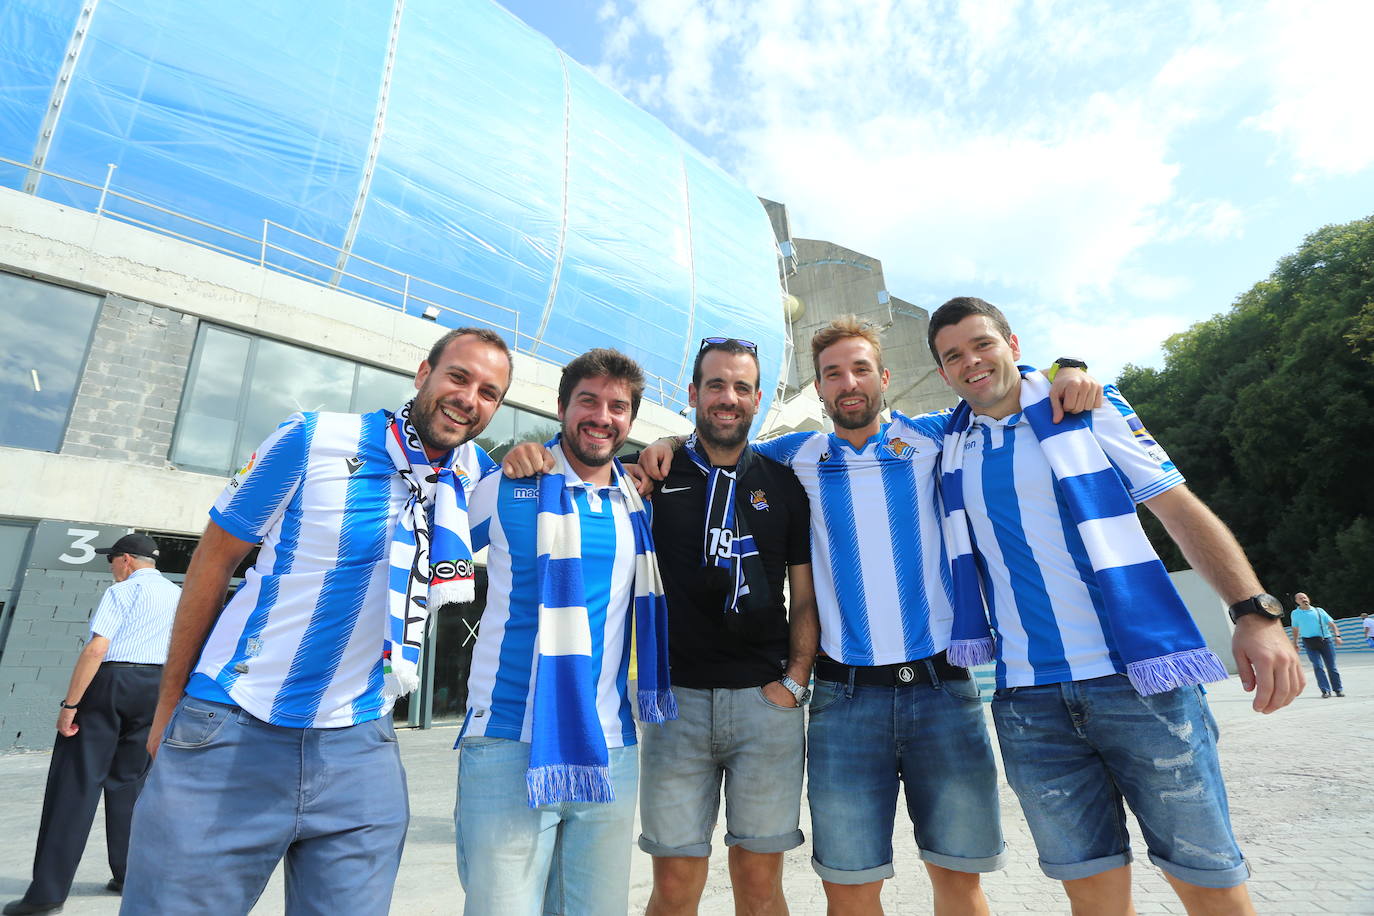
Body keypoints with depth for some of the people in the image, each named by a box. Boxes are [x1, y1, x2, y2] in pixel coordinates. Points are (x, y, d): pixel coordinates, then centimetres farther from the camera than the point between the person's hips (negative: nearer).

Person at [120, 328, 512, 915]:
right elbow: (215, 556, 0)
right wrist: (170, 705, 5)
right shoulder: (315, 439, -9)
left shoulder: (477, 473, 0)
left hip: (362, 752, 3)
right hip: (230, 734, -2)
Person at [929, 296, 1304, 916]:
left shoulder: (1089, 407, 4)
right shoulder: (946, 444, 9)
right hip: (1027, 697, 2)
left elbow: (1180, 509, 1)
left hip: (1142, 678, -2)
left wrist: (1256, 612, -10)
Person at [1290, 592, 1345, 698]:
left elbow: (1331, 624, 7)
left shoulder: (1319, 610, 9)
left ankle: (1338, 689, 17)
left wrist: (1337, 636, -9)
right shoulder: (1295, 613, 10)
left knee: (1331, 667, 3)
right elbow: (1295, 629, 22)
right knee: (1318, 667, -10)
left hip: (1325, 640, 1)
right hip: (1310, 643, 0)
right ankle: (1326, 691, -6)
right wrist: (1295, 643, 22)